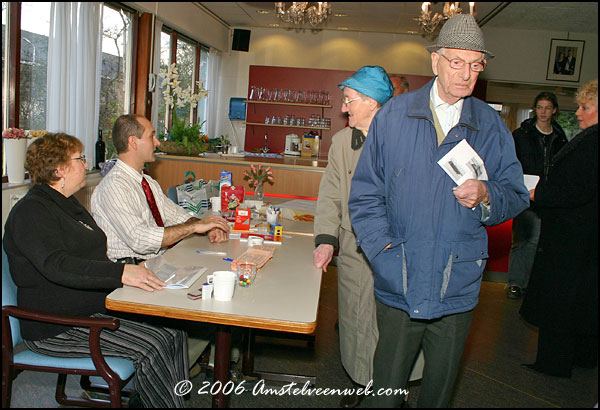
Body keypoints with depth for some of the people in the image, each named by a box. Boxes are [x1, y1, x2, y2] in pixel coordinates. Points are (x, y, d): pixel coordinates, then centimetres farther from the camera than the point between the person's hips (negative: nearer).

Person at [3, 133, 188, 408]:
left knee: (174, 333, -10)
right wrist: (121, 273, -39)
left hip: (96, 307, 9)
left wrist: (135, 269, 4)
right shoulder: (30, 212, -13)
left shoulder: (68, 205, 18)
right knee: (151, 345, -24)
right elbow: (56, 265, -29)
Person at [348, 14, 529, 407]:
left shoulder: (492, 126, 4)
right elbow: (365, 191, 1)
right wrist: (383, 246, -9)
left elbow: (517, 195, 7)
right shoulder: (395, 114, 1)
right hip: (398, 284, -1)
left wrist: (486, 196, -16)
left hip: (457, 287, 2)